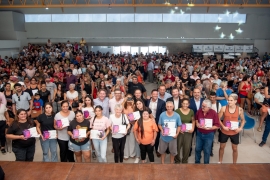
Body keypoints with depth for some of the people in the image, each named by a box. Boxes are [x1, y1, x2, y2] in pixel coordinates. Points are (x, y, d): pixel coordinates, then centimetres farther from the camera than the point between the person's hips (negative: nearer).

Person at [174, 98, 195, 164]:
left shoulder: (191, 111, 0)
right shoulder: (177, 111, -11)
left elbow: (193, 121, 12)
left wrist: (193, 128, -3)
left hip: (188, 132, 3)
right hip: (179, 131, -2)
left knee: (187, 147, 6)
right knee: (178, 146, 7)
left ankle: (185, 160, 31)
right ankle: (177, 160, 33)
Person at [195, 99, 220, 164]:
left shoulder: (214, 113, -18)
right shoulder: (199, 111, -9)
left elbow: (217, 126, -16)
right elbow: (196, 119, 13)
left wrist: (207, 128, -25)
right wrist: (197, 123, -6)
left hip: (209, 134, -3)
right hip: (199, 133, 3)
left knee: (207, 151, 12)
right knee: (197, 149, 15)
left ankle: (206, 164, 33)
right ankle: (197, 162, 36)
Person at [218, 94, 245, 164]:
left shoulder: (240, 109, -11)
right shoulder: (224, 108, -13)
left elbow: (243, 120, 4)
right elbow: (218, 118, -6)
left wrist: (240, 128, -11)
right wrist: (223, 126, -17)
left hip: (235, 132, 0)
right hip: (224, 131, 0)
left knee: (235, 149, 15)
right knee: (222, 147, 17)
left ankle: (234, 163, 36)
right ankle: (220, 161, 38)